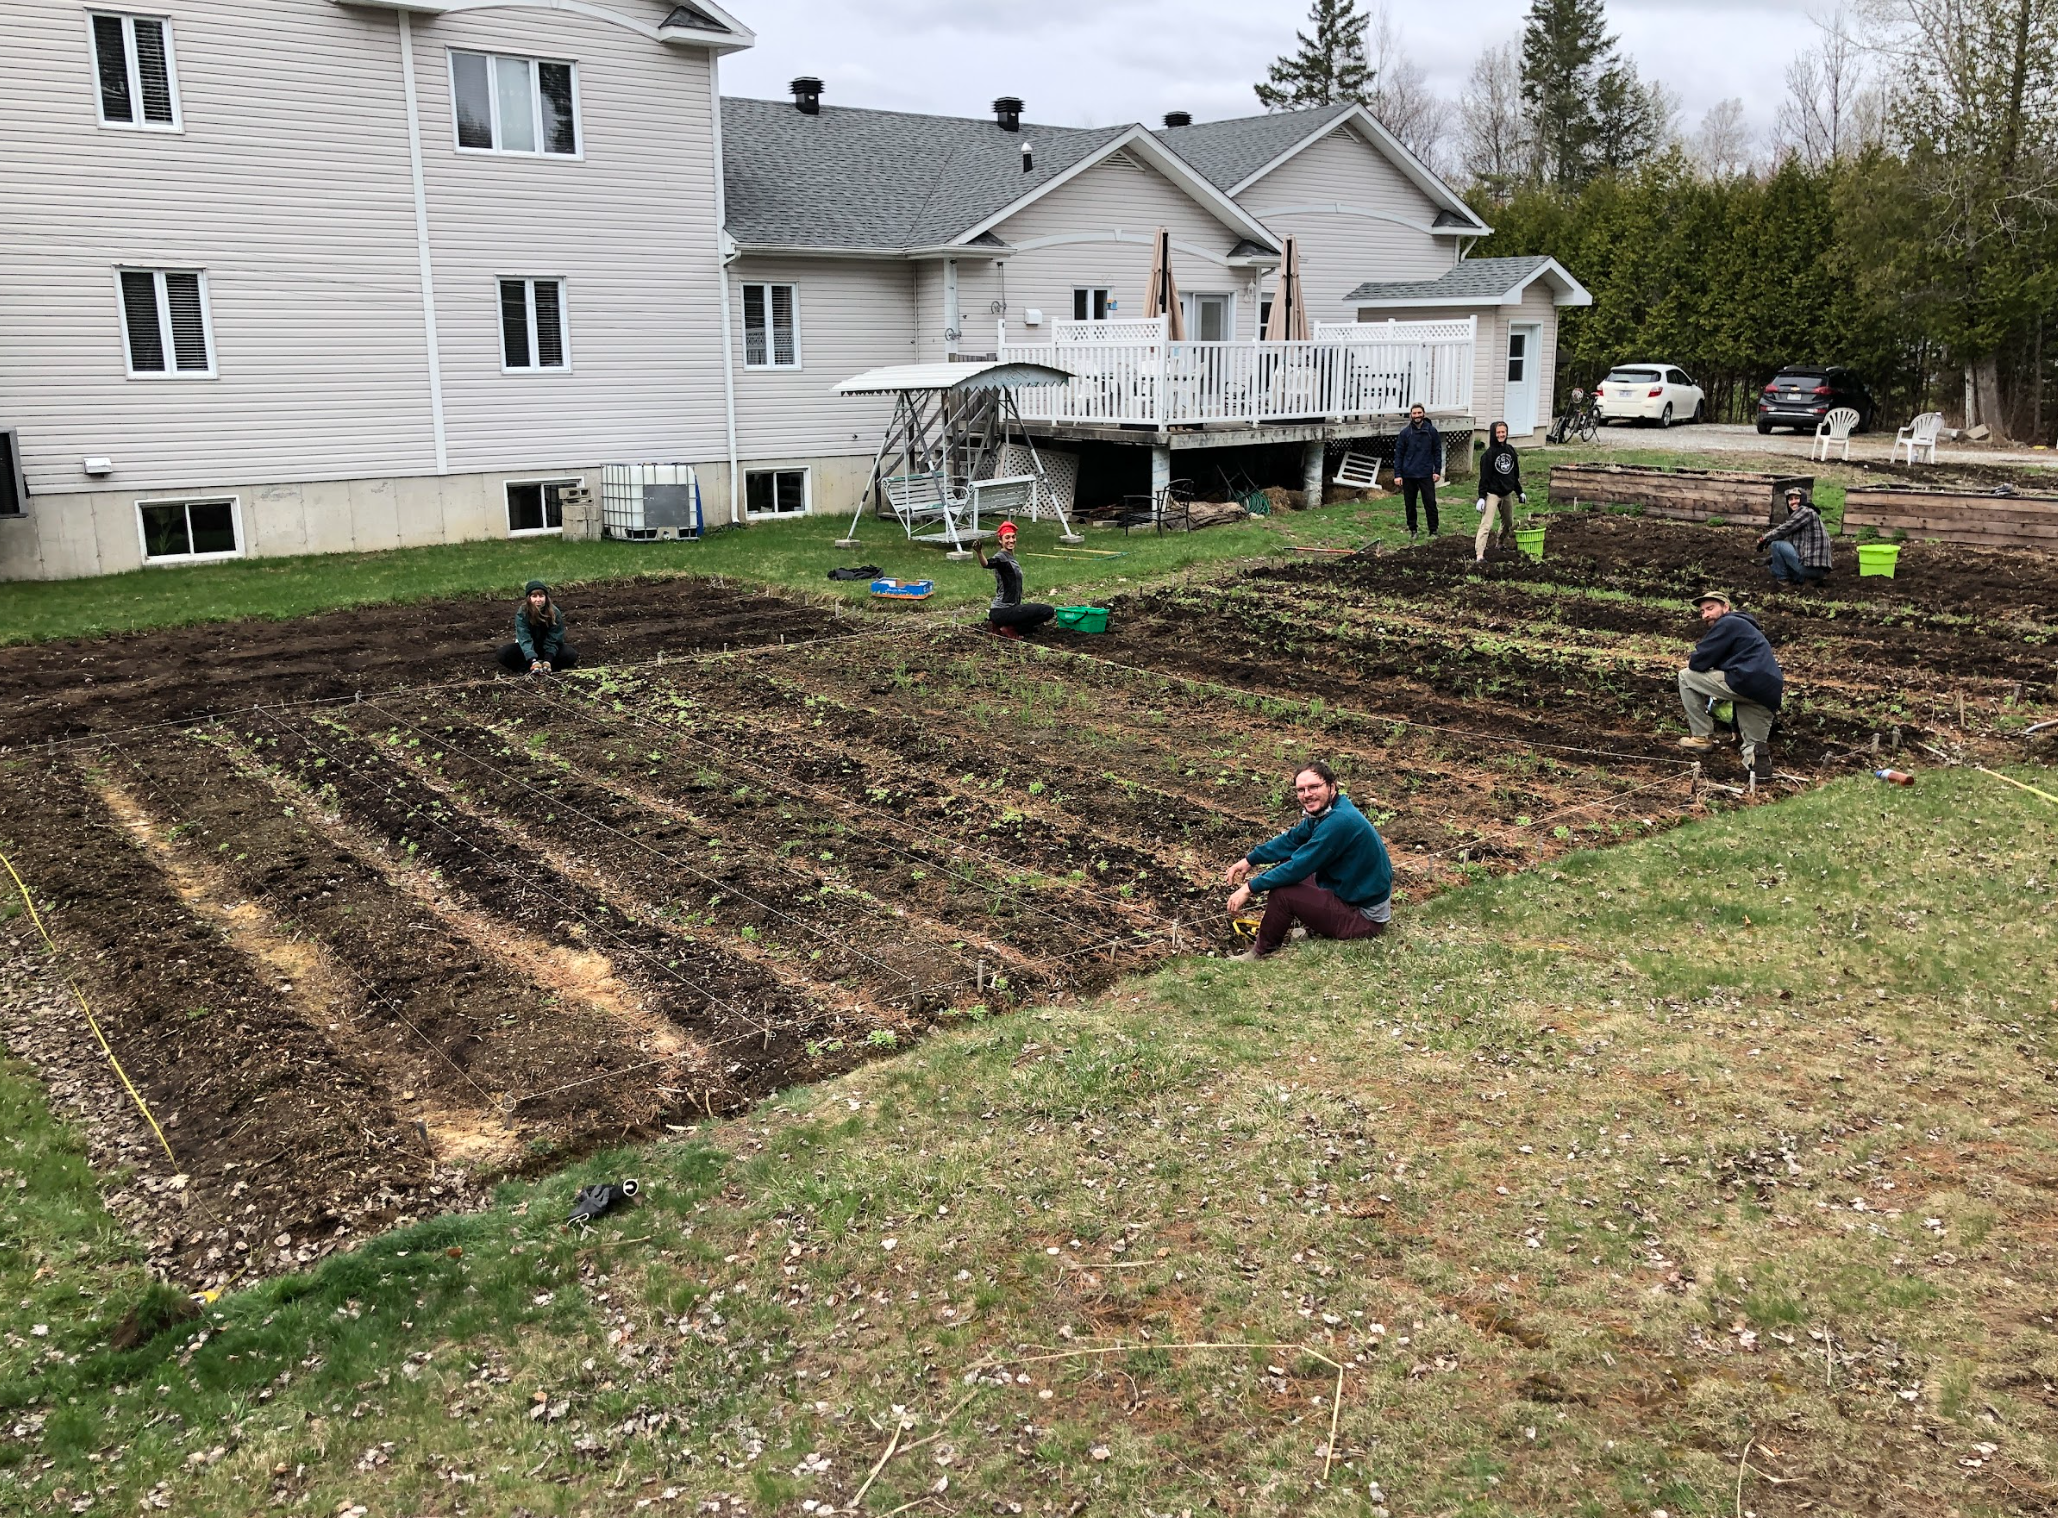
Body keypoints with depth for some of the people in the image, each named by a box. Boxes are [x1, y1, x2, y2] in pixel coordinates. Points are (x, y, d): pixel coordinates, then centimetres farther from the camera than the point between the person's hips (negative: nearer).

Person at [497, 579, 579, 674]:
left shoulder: (555, 613, -19)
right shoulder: (522, 613, -21)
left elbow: (553, 640, -19)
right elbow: (524, 639, -29)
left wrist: (548, 660, -34)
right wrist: (533, 661, -44)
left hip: (547, 649, 1)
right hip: (529, 649, -1)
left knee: (571, 654, -27)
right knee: (504, 652, -26)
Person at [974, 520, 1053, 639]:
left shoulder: (1011, 557, 13)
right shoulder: (1001, 558, -15)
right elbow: (986, 564, -39)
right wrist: (979, 553, -60)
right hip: (1002, 611, -9)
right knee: (1049, 611, -16)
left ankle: (998, 624, 12)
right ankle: (1009, 629, -10)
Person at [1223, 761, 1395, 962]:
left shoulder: (1339, 821, -27)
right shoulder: (1326, 811, 2)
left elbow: (1299, 867, -25)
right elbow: (1291, 839, 15)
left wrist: (1250, 887, -17)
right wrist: (1249, 860, 7)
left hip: (1366, 918, -10)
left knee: (1281, 893, -19)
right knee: (1285, 865, 12)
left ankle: (1259, 955, 3)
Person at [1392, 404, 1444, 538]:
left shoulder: (1431, 431, 1)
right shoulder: (1405, 432, 1)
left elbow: (1437, 451, 5)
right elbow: (1398, 454, 1)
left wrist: (1437, 470, -3)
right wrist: (1397, 474, -5)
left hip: (1426, 475, -1)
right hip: (1408, 475, 1)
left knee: (1430, 503, -3)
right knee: (1410, 504, 8)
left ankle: (1433, 530, 4)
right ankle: (1412, 529, 20)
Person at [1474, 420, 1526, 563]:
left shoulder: (1510, 450, 6)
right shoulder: (1489, 453, -12)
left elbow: (1515, 473, 15)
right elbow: (1484, 476, -15)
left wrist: (1520, 492, 18)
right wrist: (1481, 497, -20)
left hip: (1507, 493, 7)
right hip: (1492, 494, -7)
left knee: (1509, 523, 20)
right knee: (1486, 525, -15)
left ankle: (1502, 545, 41)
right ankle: (1479, 555, -22)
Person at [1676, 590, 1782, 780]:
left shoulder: (1728, 623, 0)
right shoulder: (1745, 626, 31)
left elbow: (1698, 663, -5)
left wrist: (1692, 664, 18)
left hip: (1746, 682, -10)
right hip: (1771, 696, 10)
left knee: (1686, 676, 7)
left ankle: (1702, 737, 8)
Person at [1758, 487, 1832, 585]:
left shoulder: (1805, 511, -7)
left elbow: (1785, 529, -13)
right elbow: (1790, 541, 21)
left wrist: (1765, 538, 1)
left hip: (1809, 566, -10)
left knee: (1776, 544, -7)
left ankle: (1782, 579, 2)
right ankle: (1802, 578, 9)